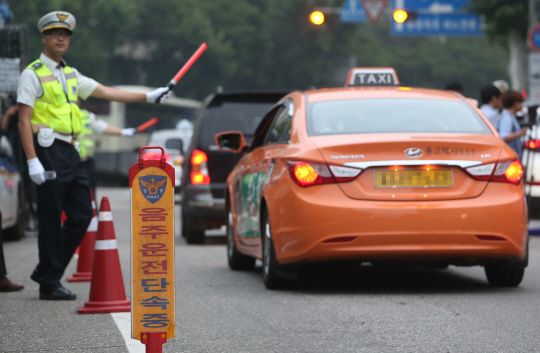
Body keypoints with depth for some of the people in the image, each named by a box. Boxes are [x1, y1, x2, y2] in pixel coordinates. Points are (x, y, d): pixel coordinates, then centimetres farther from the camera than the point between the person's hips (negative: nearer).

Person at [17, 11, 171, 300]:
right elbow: (24, 120, -10)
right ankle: (49, 284, 4)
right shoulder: (33, 74, -5)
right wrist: (32, 161, -18)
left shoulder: (71, 75, 19)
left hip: (70, 152, 8)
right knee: (51, 220, -4)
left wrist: (148, 97, 18)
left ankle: (47, 272, 17)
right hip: (49, 150, -8)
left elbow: (106, 92, 22)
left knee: (81, 215, 7)